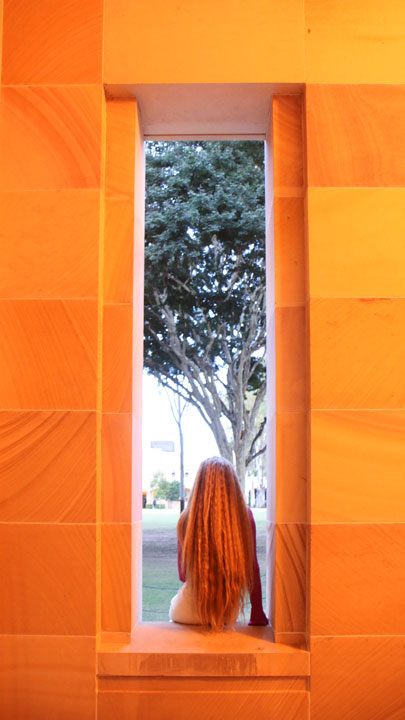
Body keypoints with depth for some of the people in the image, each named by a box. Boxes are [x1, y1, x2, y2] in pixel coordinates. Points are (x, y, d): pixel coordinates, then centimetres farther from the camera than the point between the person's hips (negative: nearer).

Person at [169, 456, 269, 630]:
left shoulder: (186, 519, -14)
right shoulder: (245, 515, -12)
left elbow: (182, 574, -1)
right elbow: (253, 568, -5)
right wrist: (257, 616, 6)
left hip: (189, 613, -1)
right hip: (230, 613, 1)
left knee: (174, 602, 29)